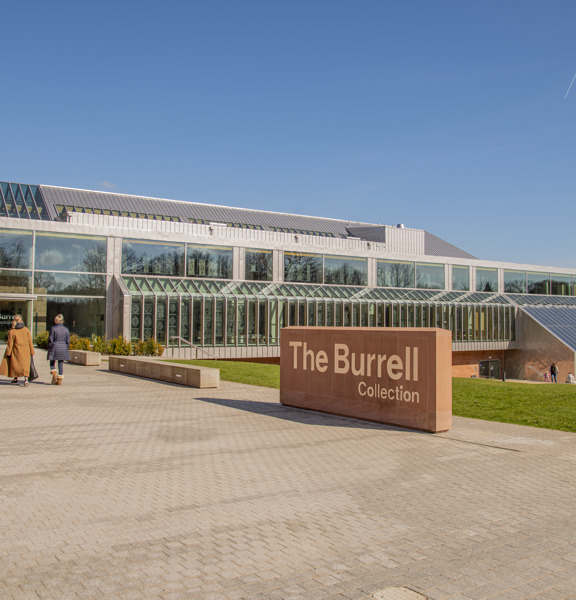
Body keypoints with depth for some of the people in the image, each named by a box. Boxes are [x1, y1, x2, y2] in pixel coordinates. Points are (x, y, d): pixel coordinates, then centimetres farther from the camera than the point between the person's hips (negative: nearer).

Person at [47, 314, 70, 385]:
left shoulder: (53, 328, -7)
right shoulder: (66, 329, 3)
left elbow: (50, 339, -5)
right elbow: (68, 340, 7)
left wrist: (49, 348, 5)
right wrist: (66, 349, 17)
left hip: (54, 347, -3)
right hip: (63, 347, 3)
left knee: (52, 362, 14)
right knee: (61, 364, 7)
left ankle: (54, 374, -9)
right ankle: (60, 380, 7)